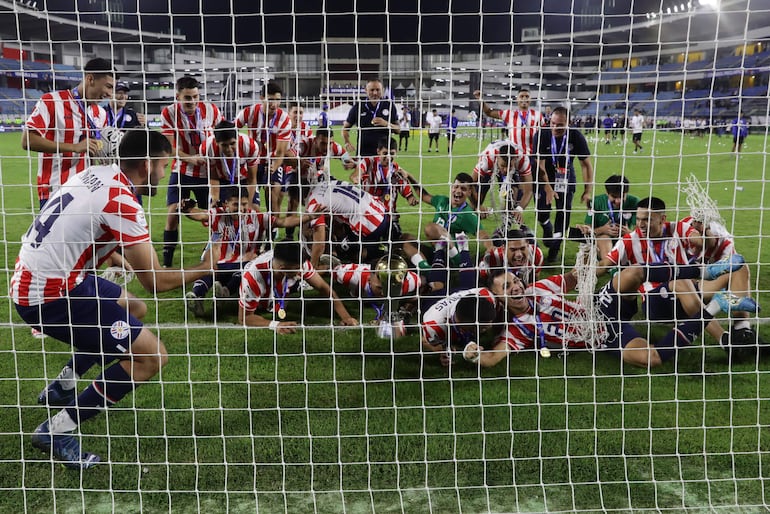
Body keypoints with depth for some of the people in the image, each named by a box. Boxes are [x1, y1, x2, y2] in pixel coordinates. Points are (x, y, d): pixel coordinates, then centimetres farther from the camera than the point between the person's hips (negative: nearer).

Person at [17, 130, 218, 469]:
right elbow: (155, 282, -18)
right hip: (50, 296, -10)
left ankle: (61, 389, 32)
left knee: (134, 310, 26)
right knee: (152, 355, -9)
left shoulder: (97, 173, 4)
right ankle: (57, 431, -2)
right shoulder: (123, 204, -21)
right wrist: (205, 268, -4)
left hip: (35, 275, 10)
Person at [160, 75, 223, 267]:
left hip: (207, 172, 1)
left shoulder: (211, 110, -7)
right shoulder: (169, 113, -11)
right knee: (173, 215, -10)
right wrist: (191, 158, -29)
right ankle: (166, 263, 1)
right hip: (181, 171, -1)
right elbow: (169, 146, -13)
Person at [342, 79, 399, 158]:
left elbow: (398, 129, 6)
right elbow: (345, 128, 11)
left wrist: (386, 124, -13)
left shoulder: (389, 106, 3)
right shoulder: (358, 107, 2)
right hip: (363, 153, 0)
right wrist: (347, 143, -6)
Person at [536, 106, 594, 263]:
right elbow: (540, 165, -22)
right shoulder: (542, 135, -23)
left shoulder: (576, 137, -19)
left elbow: (586, 164, -12)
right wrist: (548, 188, -28)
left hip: (566, 178, 1)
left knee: (564, 211, -4)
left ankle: (554, 247, 13)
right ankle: (547, 228, 27)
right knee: (542, 208, -11)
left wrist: (588, 190, -17)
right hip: (545, 178, -1)